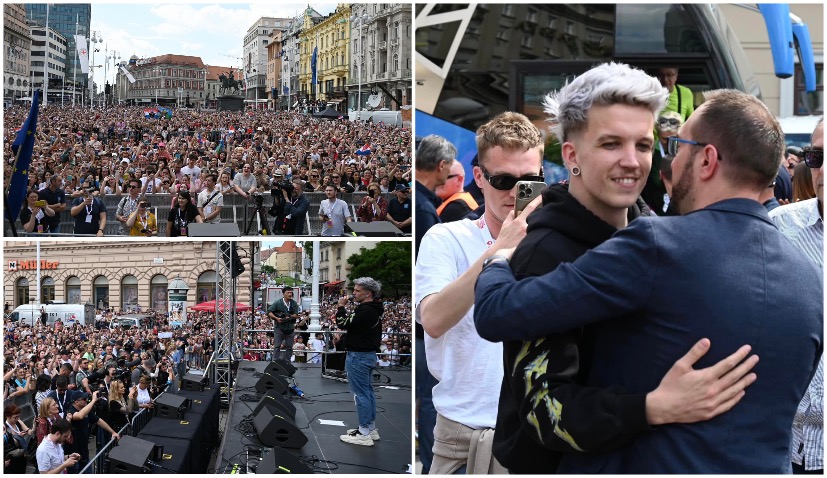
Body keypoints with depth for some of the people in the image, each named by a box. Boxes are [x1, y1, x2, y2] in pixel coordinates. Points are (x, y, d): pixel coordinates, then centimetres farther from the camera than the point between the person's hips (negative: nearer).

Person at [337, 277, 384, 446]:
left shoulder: (365, 311, -22)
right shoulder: (374, 309, 11)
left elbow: (343, 323, -18)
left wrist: (341, 306, -8)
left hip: (359, 356, -11)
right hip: (369, 354, 11)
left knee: (361, 393, -6)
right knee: (368, 391, 15)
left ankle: (364, 434, -3)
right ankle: (371, 428, 22)